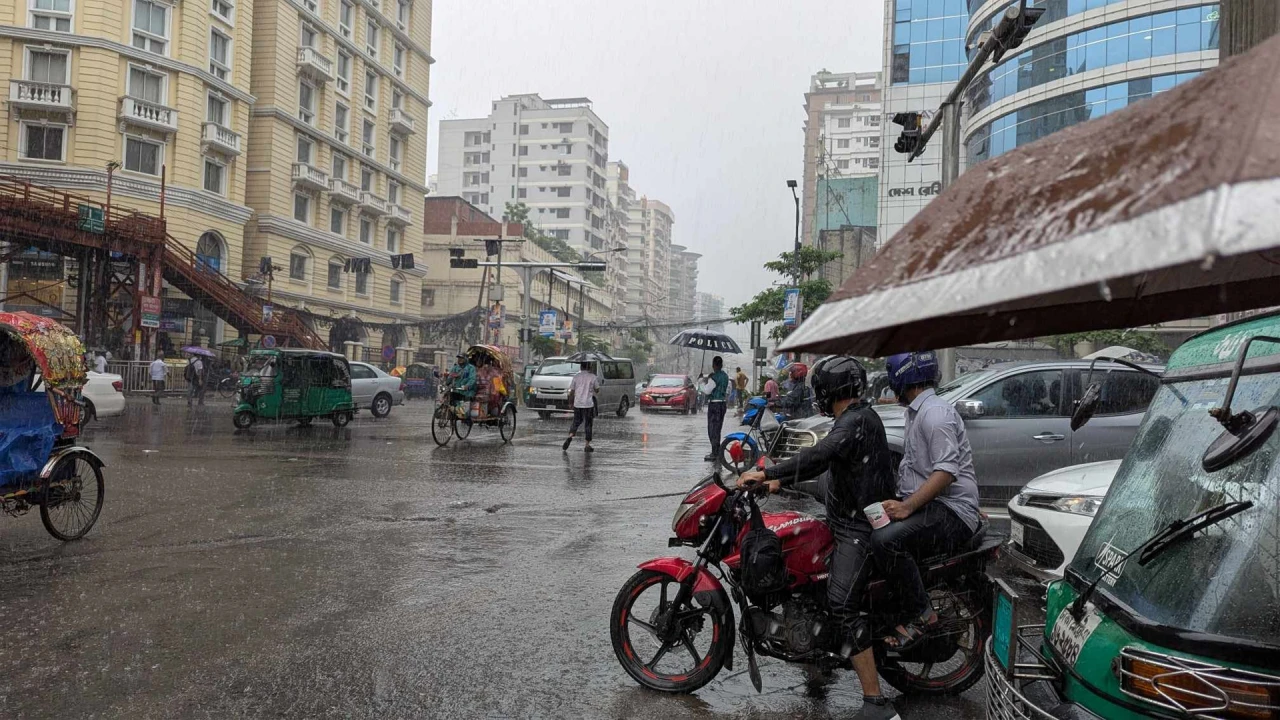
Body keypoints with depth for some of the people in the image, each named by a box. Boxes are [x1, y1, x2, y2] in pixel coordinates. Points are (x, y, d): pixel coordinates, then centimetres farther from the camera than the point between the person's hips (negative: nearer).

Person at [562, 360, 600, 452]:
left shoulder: (576, 376, 2)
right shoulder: (593, 377, -4)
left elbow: (572, 391, 3)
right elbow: (597, 390, 3)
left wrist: (571, 402, 14)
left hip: (577, 403, 2)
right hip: (588, 404, -2)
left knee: (576, 422, 14)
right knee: (588, 424, 6)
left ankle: (570, 437, -12)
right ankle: (587, 446, 5)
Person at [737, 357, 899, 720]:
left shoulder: (856, 421, -17)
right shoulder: (857, 418, 16)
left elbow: (819, 455, -34)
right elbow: (825, 462, 22)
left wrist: (766, 473, -37)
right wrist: (780, 481, 17)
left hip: (859, 529, -11)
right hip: (849, 522, 11)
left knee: (842, 607, -20)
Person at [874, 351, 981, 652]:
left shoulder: (935, 412, -14)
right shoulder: (917, 411, 20)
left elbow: (947, 471, -25)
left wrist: (907, 506, -30)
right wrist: (900, 501, 16)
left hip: (951, 511, -11)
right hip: (925, 504, 11)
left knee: (885, 539, -31)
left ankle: (921, 613, -16)